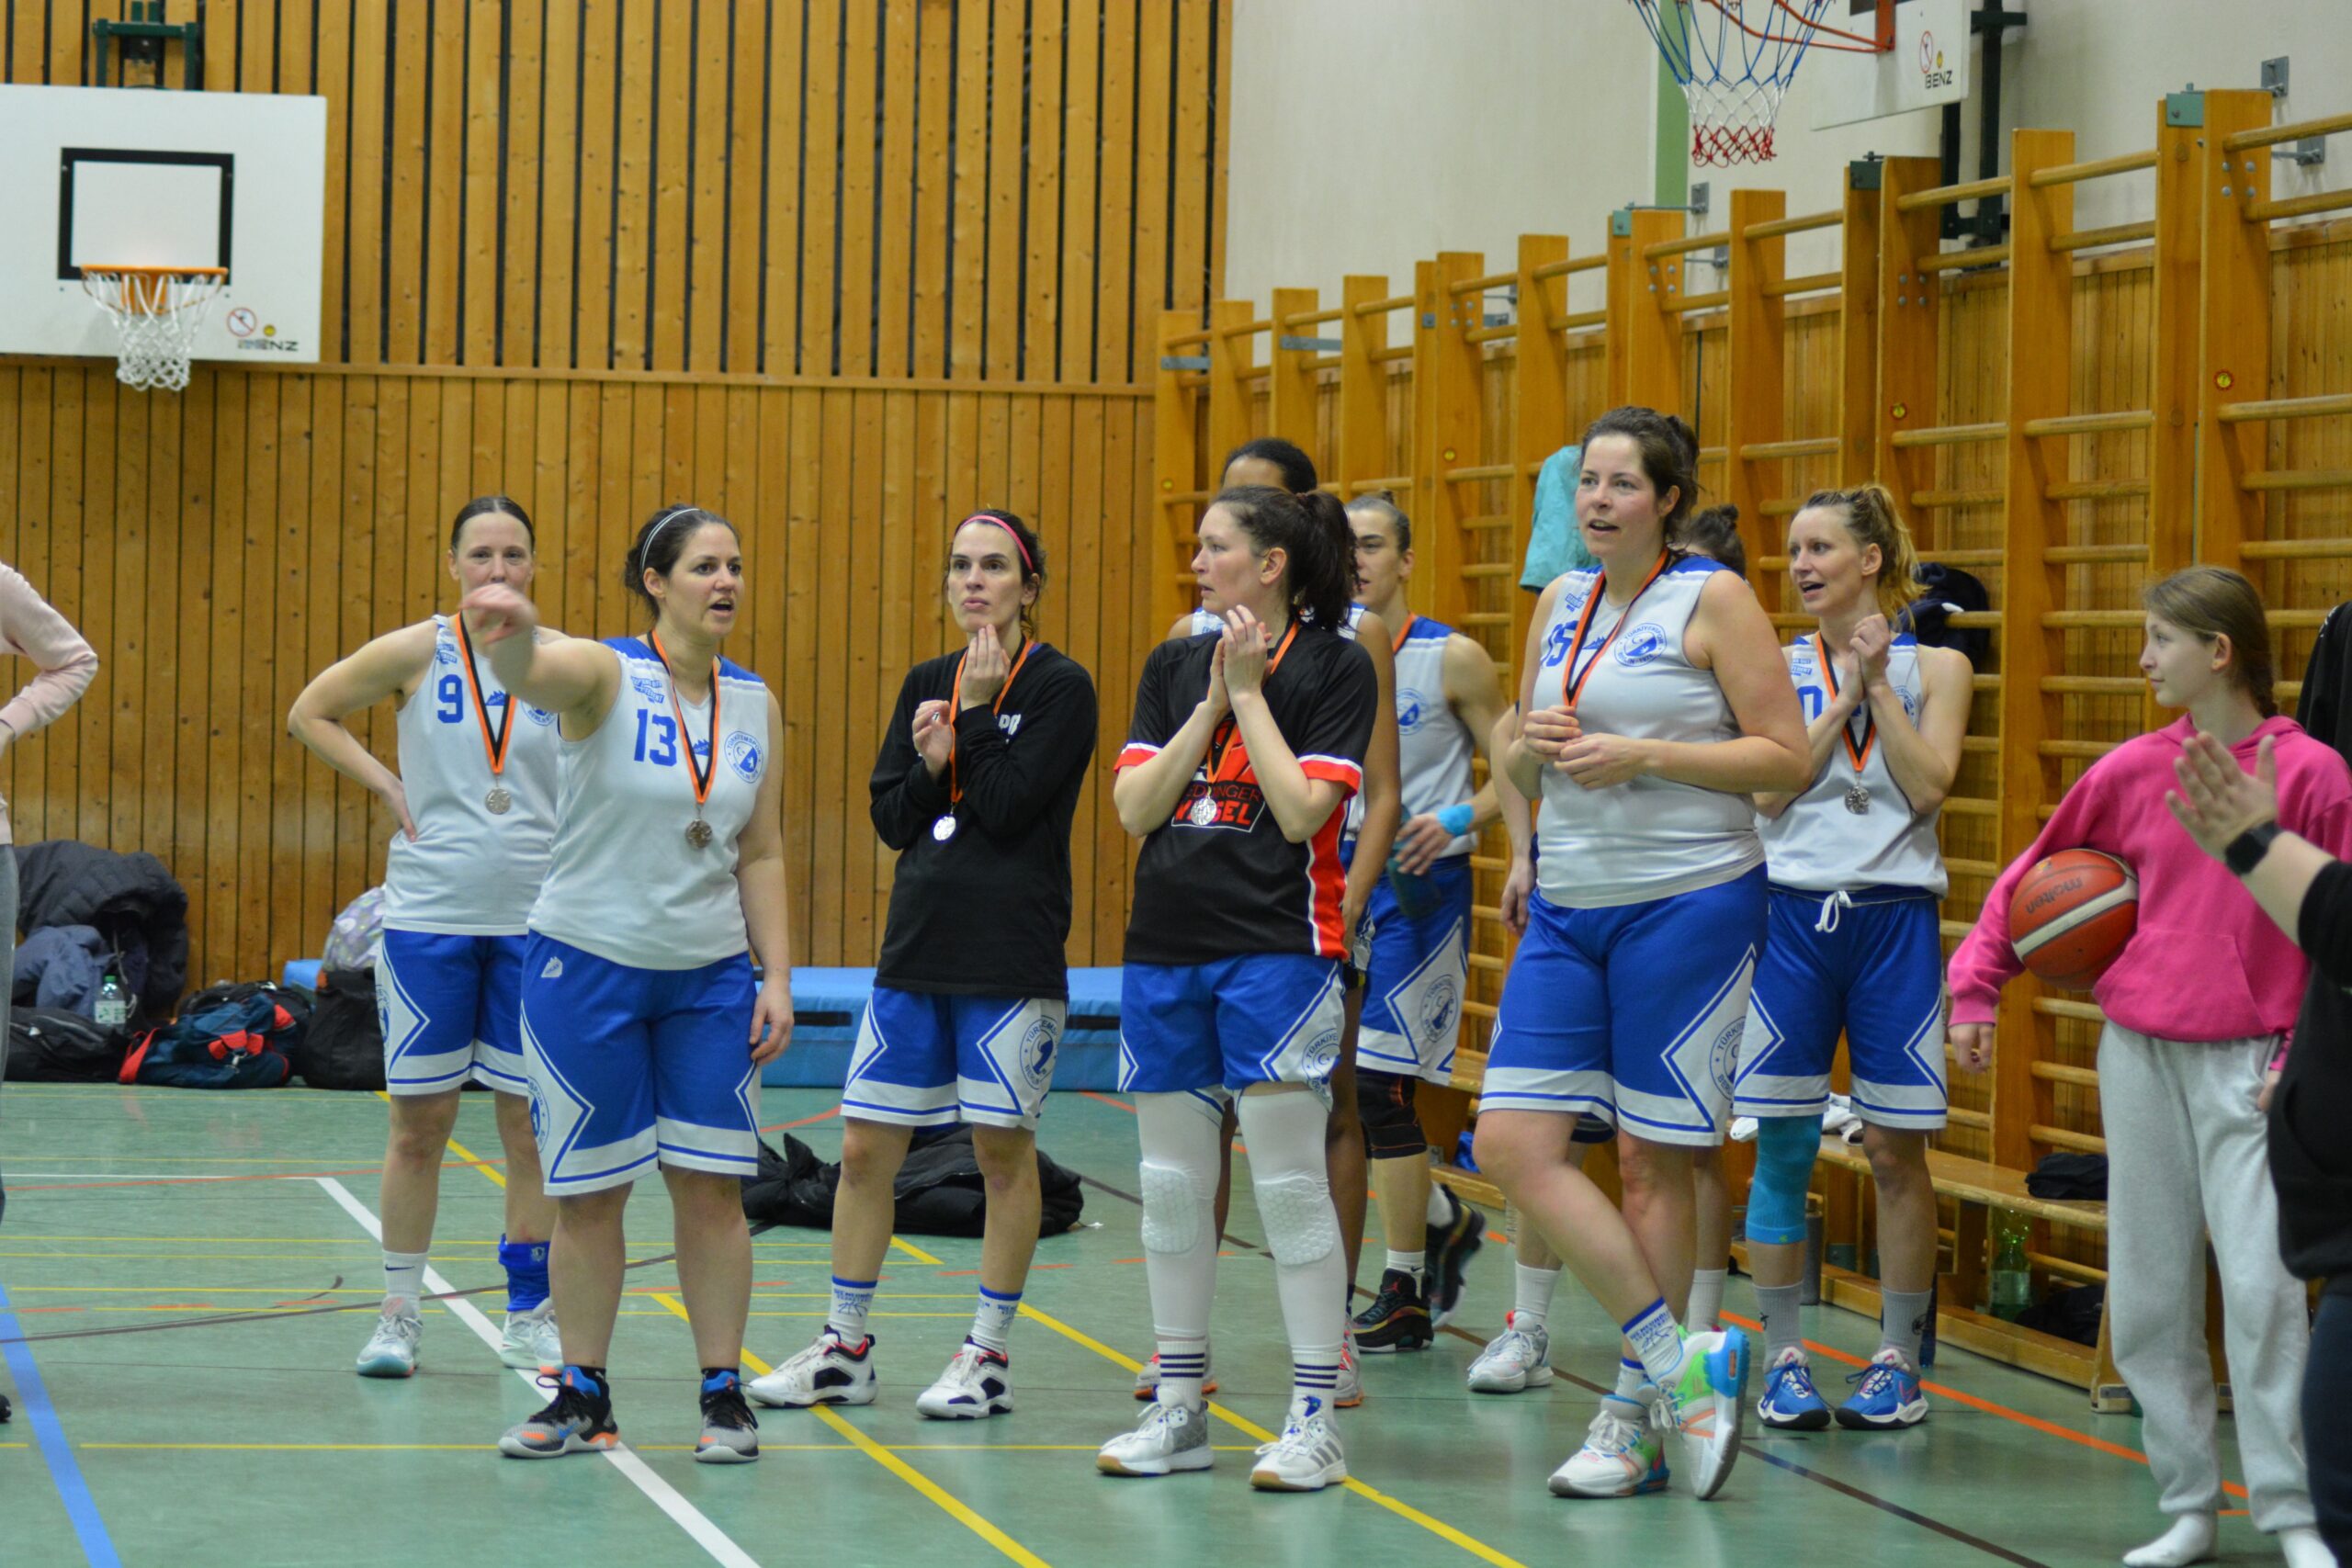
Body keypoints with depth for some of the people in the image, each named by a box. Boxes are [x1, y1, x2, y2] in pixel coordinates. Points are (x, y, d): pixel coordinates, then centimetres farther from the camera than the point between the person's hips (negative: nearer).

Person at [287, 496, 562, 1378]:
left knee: (533, 1123, 4)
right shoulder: (417, 653, -2)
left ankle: (530, 1316, 14)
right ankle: (399, 1315, 13)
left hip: (536, 919, 1)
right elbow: (309, 714, 9)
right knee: (419, 1121, 3)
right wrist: (387, 784, -1)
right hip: (428, 916, -1)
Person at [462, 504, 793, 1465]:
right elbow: (531, 675, -34)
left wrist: (776, 976, 3)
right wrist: (513, 635, -58)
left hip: (711, 974, 3)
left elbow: (761, 853, 10)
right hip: (586, 961, -3)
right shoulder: (606, 675, -9)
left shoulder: (755, 704, 5)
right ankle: (583, 1399, 15)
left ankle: (723, 1394, 11)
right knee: (587, 1194, 3)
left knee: (712, 1188, 1)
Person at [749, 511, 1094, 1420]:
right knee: (865, 1147, 5)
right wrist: (928, 763, -9)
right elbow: (890, 819, 9)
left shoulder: (1060, 687, -5)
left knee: (1003, 1149, 1)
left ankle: (989, 1355, 11)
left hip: (1012, 960, -6)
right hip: (917, 948, 6)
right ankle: (844, 1351, 16)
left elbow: (1009, 808, -15)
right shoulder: (926, 684, 11)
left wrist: (977, 714, -13)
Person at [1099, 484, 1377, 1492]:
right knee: (1173, 1181, 8)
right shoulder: (1174, 667, 12)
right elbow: (1134, 806, 3)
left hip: (1276, 947, -6)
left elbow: (1303, 809, -12)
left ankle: (1314, 1416, -1)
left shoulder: (1335, 666, -3)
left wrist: (1249, 692, -8)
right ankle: (1179, 1410, 17)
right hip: (1166, 947, 6)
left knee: (1289, 1180, -6)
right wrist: (1212, 701, -4)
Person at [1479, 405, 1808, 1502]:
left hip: (1687, 904, -6)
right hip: (1567, 908, 6)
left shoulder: (1712, 599, -5)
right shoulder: (1559, 604, 13)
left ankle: (1636, 1419, 11)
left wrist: (1646, 756, -17)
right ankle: (1684, 1366, 2)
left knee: (1652, 1160, 0)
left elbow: (1789, 758, -9)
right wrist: (1532, 745, -3)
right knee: (1512, 1143, -5)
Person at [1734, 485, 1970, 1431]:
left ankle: (1897, 1362, 11)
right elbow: (1768, 788, -4)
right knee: (1782, 1148, 0)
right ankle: (1782, 1360, 8)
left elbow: (1929, 787, -8)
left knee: (1896, 1151, 2)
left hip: (1894, 918, -1)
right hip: (1792, 916, 1)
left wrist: (1879, 681, -7)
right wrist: (1844, 696, -7)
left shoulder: (1935, 668, 5)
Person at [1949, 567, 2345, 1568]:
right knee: (2148, 1296, 5)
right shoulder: (2132, 772, 5)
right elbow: (2032, 878, 16)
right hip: (2140, 1052, 4)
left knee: (2261, 1283, -13)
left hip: (2248, 1061, -4)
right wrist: (1975, 986, 10)